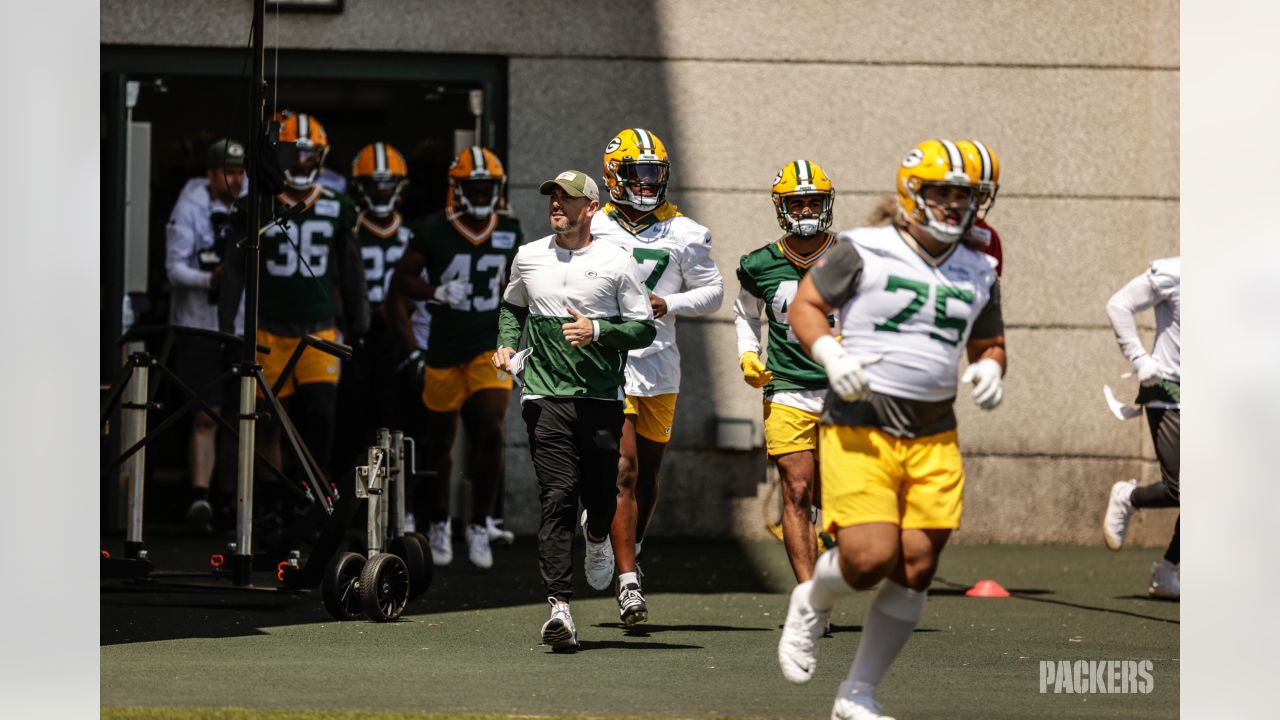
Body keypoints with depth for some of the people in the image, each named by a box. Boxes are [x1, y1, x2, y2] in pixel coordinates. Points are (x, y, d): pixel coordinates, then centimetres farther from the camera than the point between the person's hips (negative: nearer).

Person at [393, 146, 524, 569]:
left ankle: (479, 525, -3)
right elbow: (402, 279, -3)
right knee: (441, 440, 8)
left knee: (491, 434, -15)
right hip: (445, 350, -1)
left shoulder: (510, 233, 5)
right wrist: (437, 292, -21)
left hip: (491, 348, 1)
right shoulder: (433, 232, -7)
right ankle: (440, 525, 26)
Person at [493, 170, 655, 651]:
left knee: (601, 497, 5)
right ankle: (559, 606, -15)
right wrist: (507, 345, 10)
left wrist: (597, 331, -13)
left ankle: (596, 536, 44)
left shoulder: (616, 262, 0)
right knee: (557, 498, -10)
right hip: (545, 394, 1)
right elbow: (512, 307, 28)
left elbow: (644, 329, 2)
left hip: (602, 396, -1)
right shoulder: (528, 259, 9)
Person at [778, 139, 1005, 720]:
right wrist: (830, 355, -16)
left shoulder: (976, 274, 12)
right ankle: (811, 604, 19)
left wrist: (990, 368, 1)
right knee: (869, 558, -17)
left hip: (934, 437, 5)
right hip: (859, 427, -5)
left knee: (916, 569, -1)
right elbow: (804, 305, 2)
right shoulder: (863, 252, -4)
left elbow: (989, 343, 25)